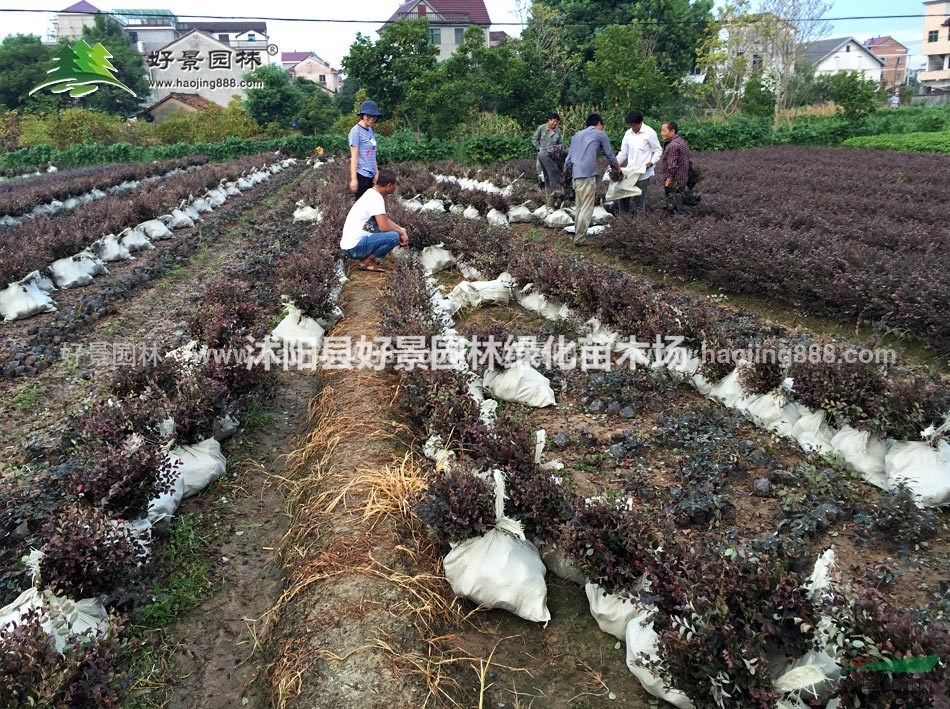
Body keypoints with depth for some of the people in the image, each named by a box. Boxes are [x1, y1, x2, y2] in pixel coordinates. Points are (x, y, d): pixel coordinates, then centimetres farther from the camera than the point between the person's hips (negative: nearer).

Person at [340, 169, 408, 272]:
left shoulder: (372, 194, 12)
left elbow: (385, 219, 19)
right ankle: (365, 262, -8)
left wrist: (401, 230, 6)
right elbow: (384, 227, -22)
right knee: (394, 237, -20)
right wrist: (401, 233, -5)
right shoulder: (376, 199, -18)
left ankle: (367, 256, 10)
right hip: (354, 247, -10)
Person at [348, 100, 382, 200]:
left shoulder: (371, 131, 13)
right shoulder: (356, 131, -9)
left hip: (371, 175, 8)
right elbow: (354, 157, -13)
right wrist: (353, 179, -17)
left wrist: (376, 173, 16)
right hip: (361, 175, -8)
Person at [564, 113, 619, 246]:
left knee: (580, 207, 15)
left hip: (575, 175, 6)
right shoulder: (600, 134, 9)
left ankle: (578, 235, 17)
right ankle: (580, 238, -7)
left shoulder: (577, 134, 24)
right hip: (588, 175, -6)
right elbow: (610, 156, 14)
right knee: (587, 208, -4)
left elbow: (568, 158, 19)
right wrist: (618, 169, 29)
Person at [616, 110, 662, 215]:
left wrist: (652, 162, -19)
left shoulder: (649, 133, -8)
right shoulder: (628, 134, 7)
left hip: (643, 172, -5)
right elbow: (624, 152, 12)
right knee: (623, 194, 5)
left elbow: (658, 151, -3)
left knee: (640, 199, -3)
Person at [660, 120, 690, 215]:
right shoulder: (683, 142, 11)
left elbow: (672, 167, -23)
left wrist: (667, 183, -20)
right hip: (682, 181, 10)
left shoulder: (672, 145, -20)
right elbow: (687, 162, 17)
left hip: (674, 182, -10)